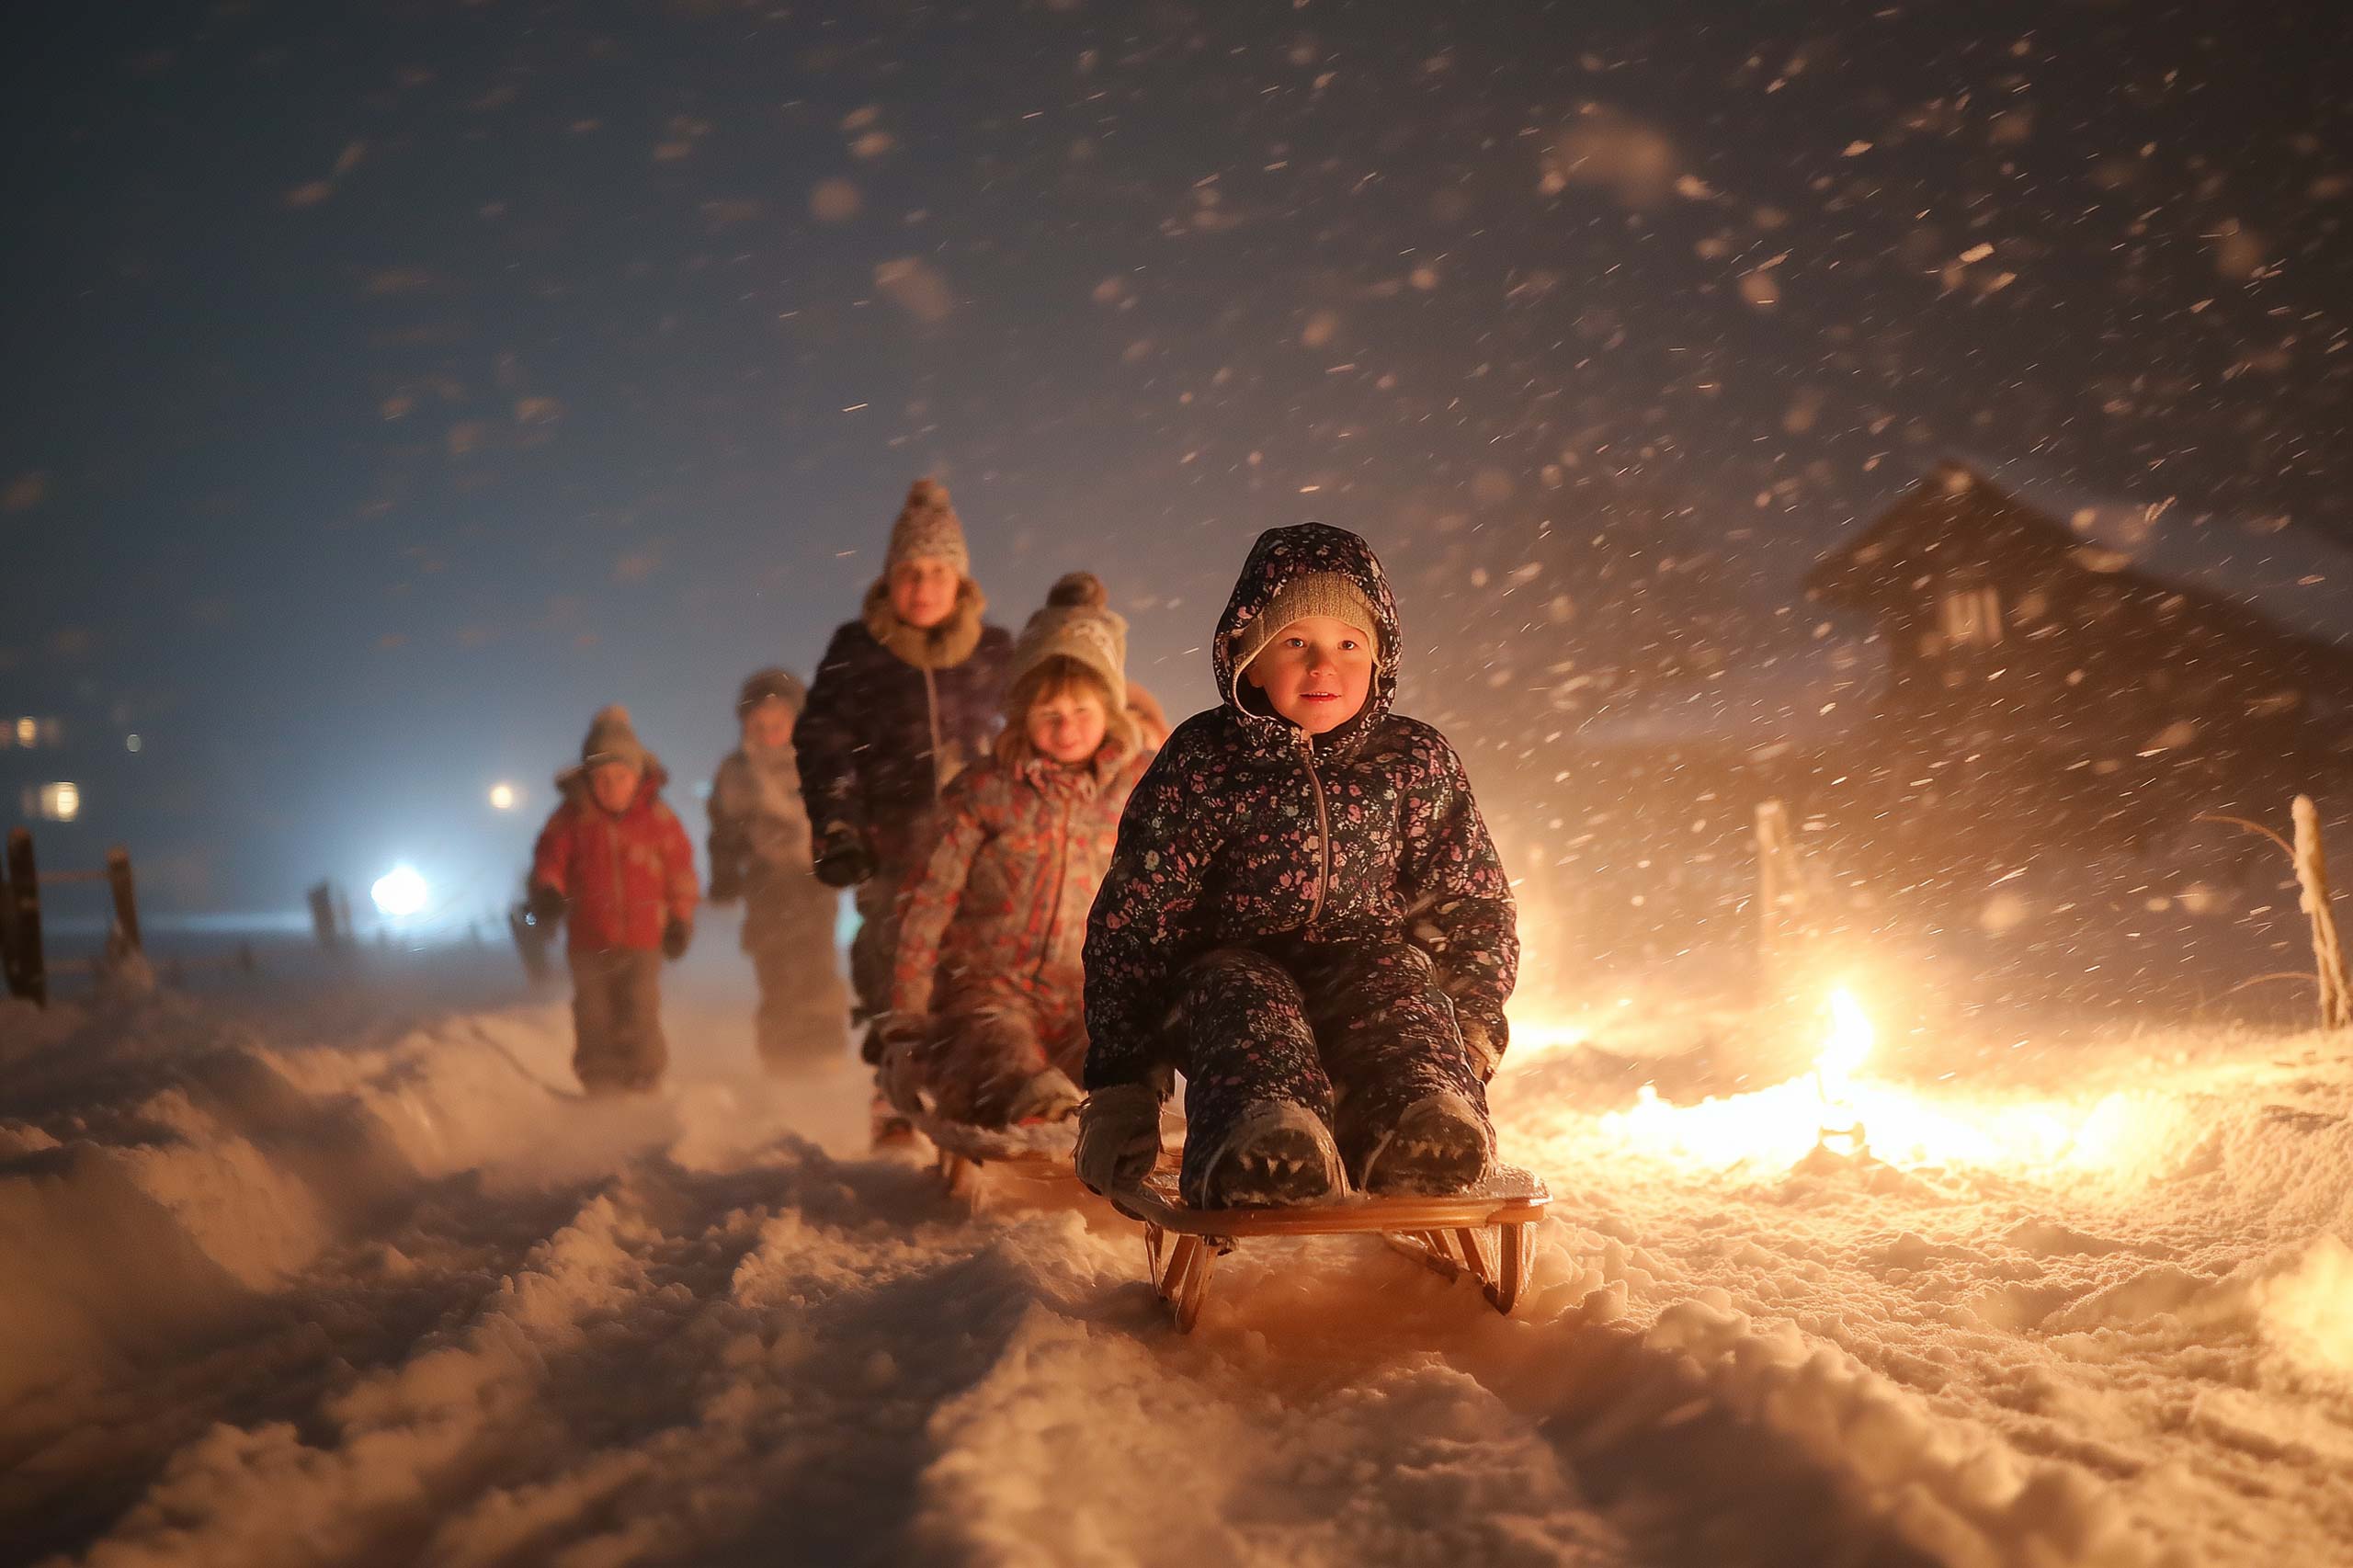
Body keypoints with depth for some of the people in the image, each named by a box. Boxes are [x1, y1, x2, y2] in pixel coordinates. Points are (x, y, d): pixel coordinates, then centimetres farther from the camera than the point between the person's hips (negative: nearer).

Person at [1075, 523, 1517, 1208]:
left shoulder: (1415, 762, 6)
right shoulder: (1202, 761, -1)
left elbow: (1476, 907, 14)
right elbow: (1131, 919, -2)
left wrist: (1471, 1030, -3)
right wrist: (1121, 1083, -8)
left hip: (1361, 966, 2)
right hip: (1236, 962, -1)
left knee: (1398, 974, -30)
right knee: (1242, 994, -33)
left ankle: (1423, 1122, -59)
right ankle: (1261, 1140, -63)